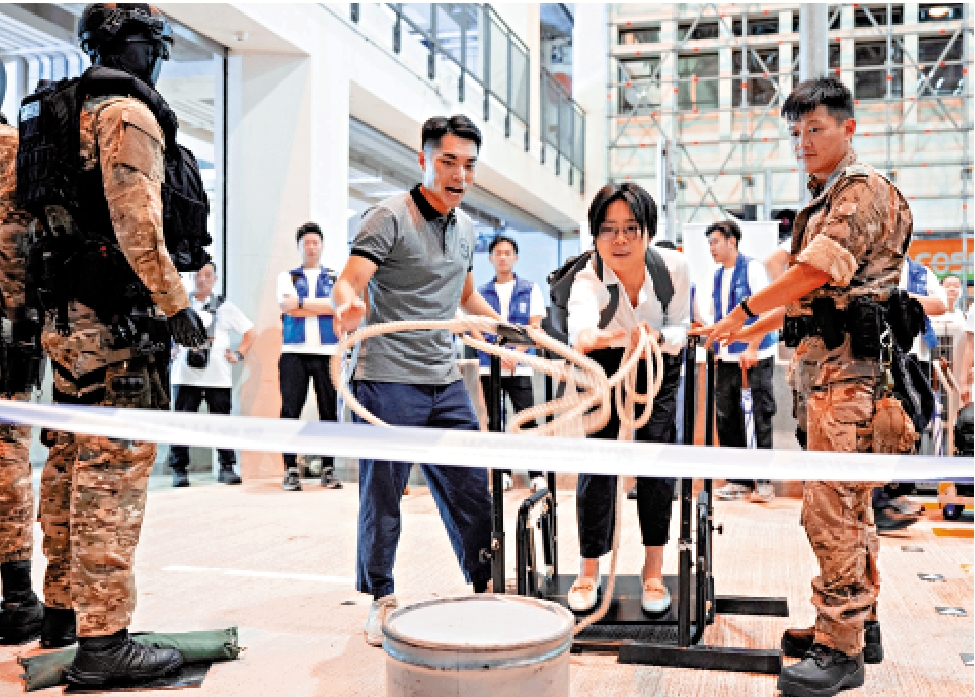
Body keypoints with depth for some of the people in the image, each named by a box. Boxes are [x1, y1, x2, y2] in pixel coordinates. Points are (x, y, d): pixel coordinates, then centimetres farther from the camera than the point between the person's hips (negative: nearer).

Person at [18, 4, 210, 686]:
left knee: (72, 463, 15)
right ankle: (102, 641, -7)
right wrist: (175, 302, -15)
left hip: (67, 316, 10)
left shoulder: (68, 111, 21)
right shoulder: (128, 111, -8)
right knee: (114, 469, -10)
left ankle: (65, 606, 27)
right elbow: (136, 219, -19)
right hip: (116, 320, -10)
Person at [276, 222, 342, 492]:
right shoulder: (287, 277, 15)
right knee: (290, 410, -5)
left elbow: (338, 304, -6)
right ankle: (291, 470, -2)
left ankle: (328, 469, 8)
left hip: (327, 352, 0)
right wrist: (322, 306, -6)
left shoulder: (335, 277, 15)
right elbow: (287, 305, -4)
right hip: (294, 352, 0)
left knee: (329, 411, 1)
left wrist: (301, 303, -7)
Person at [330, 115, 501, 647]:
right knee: (382, 494, 3)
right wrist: (348, 304, -42)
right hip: (388, 381, -6)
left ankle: (488, 589, 24)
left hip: (446, 382, 6)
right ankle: (381, 598, 20)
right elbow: (348, 281, -20)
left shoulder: (466, 227, 14)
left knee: (471, 490, 9)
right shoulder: (390, 218, -9)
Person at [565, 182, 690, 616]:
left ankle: (653, 570, 7)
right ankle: (589, 570, 7)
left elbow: (680, 326, -14)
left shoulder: (673, 266, -28)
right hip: (603, 363, -1)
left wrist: (659, 338, -36)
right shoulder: (588, 276, -34)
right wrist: (586, 336, -81)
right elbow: (580, 315, -57)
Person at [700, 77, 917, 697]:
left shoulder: (863, 189, -7)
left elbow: (816, 272, -18)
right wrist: (751, 332, 19)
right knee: (850, 504, 14)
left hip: (848, 366, -10)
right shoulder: (824, 202, 23)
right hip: (825, 363, 10)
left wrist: (743, 311, -11)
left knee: (830, 506, -12)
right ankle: (861, 624, 23)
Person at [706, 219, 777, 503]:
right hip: (727, 357, 7)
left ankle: (764, 482, 3)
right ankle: (739, 480, 14)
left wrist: (752, 349, -18)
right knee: (726, 415, 6)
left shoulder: (752, 268, -5)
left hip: (756, 355, -7)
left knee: (761, 415, -3)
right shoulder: (718, 275, 15)